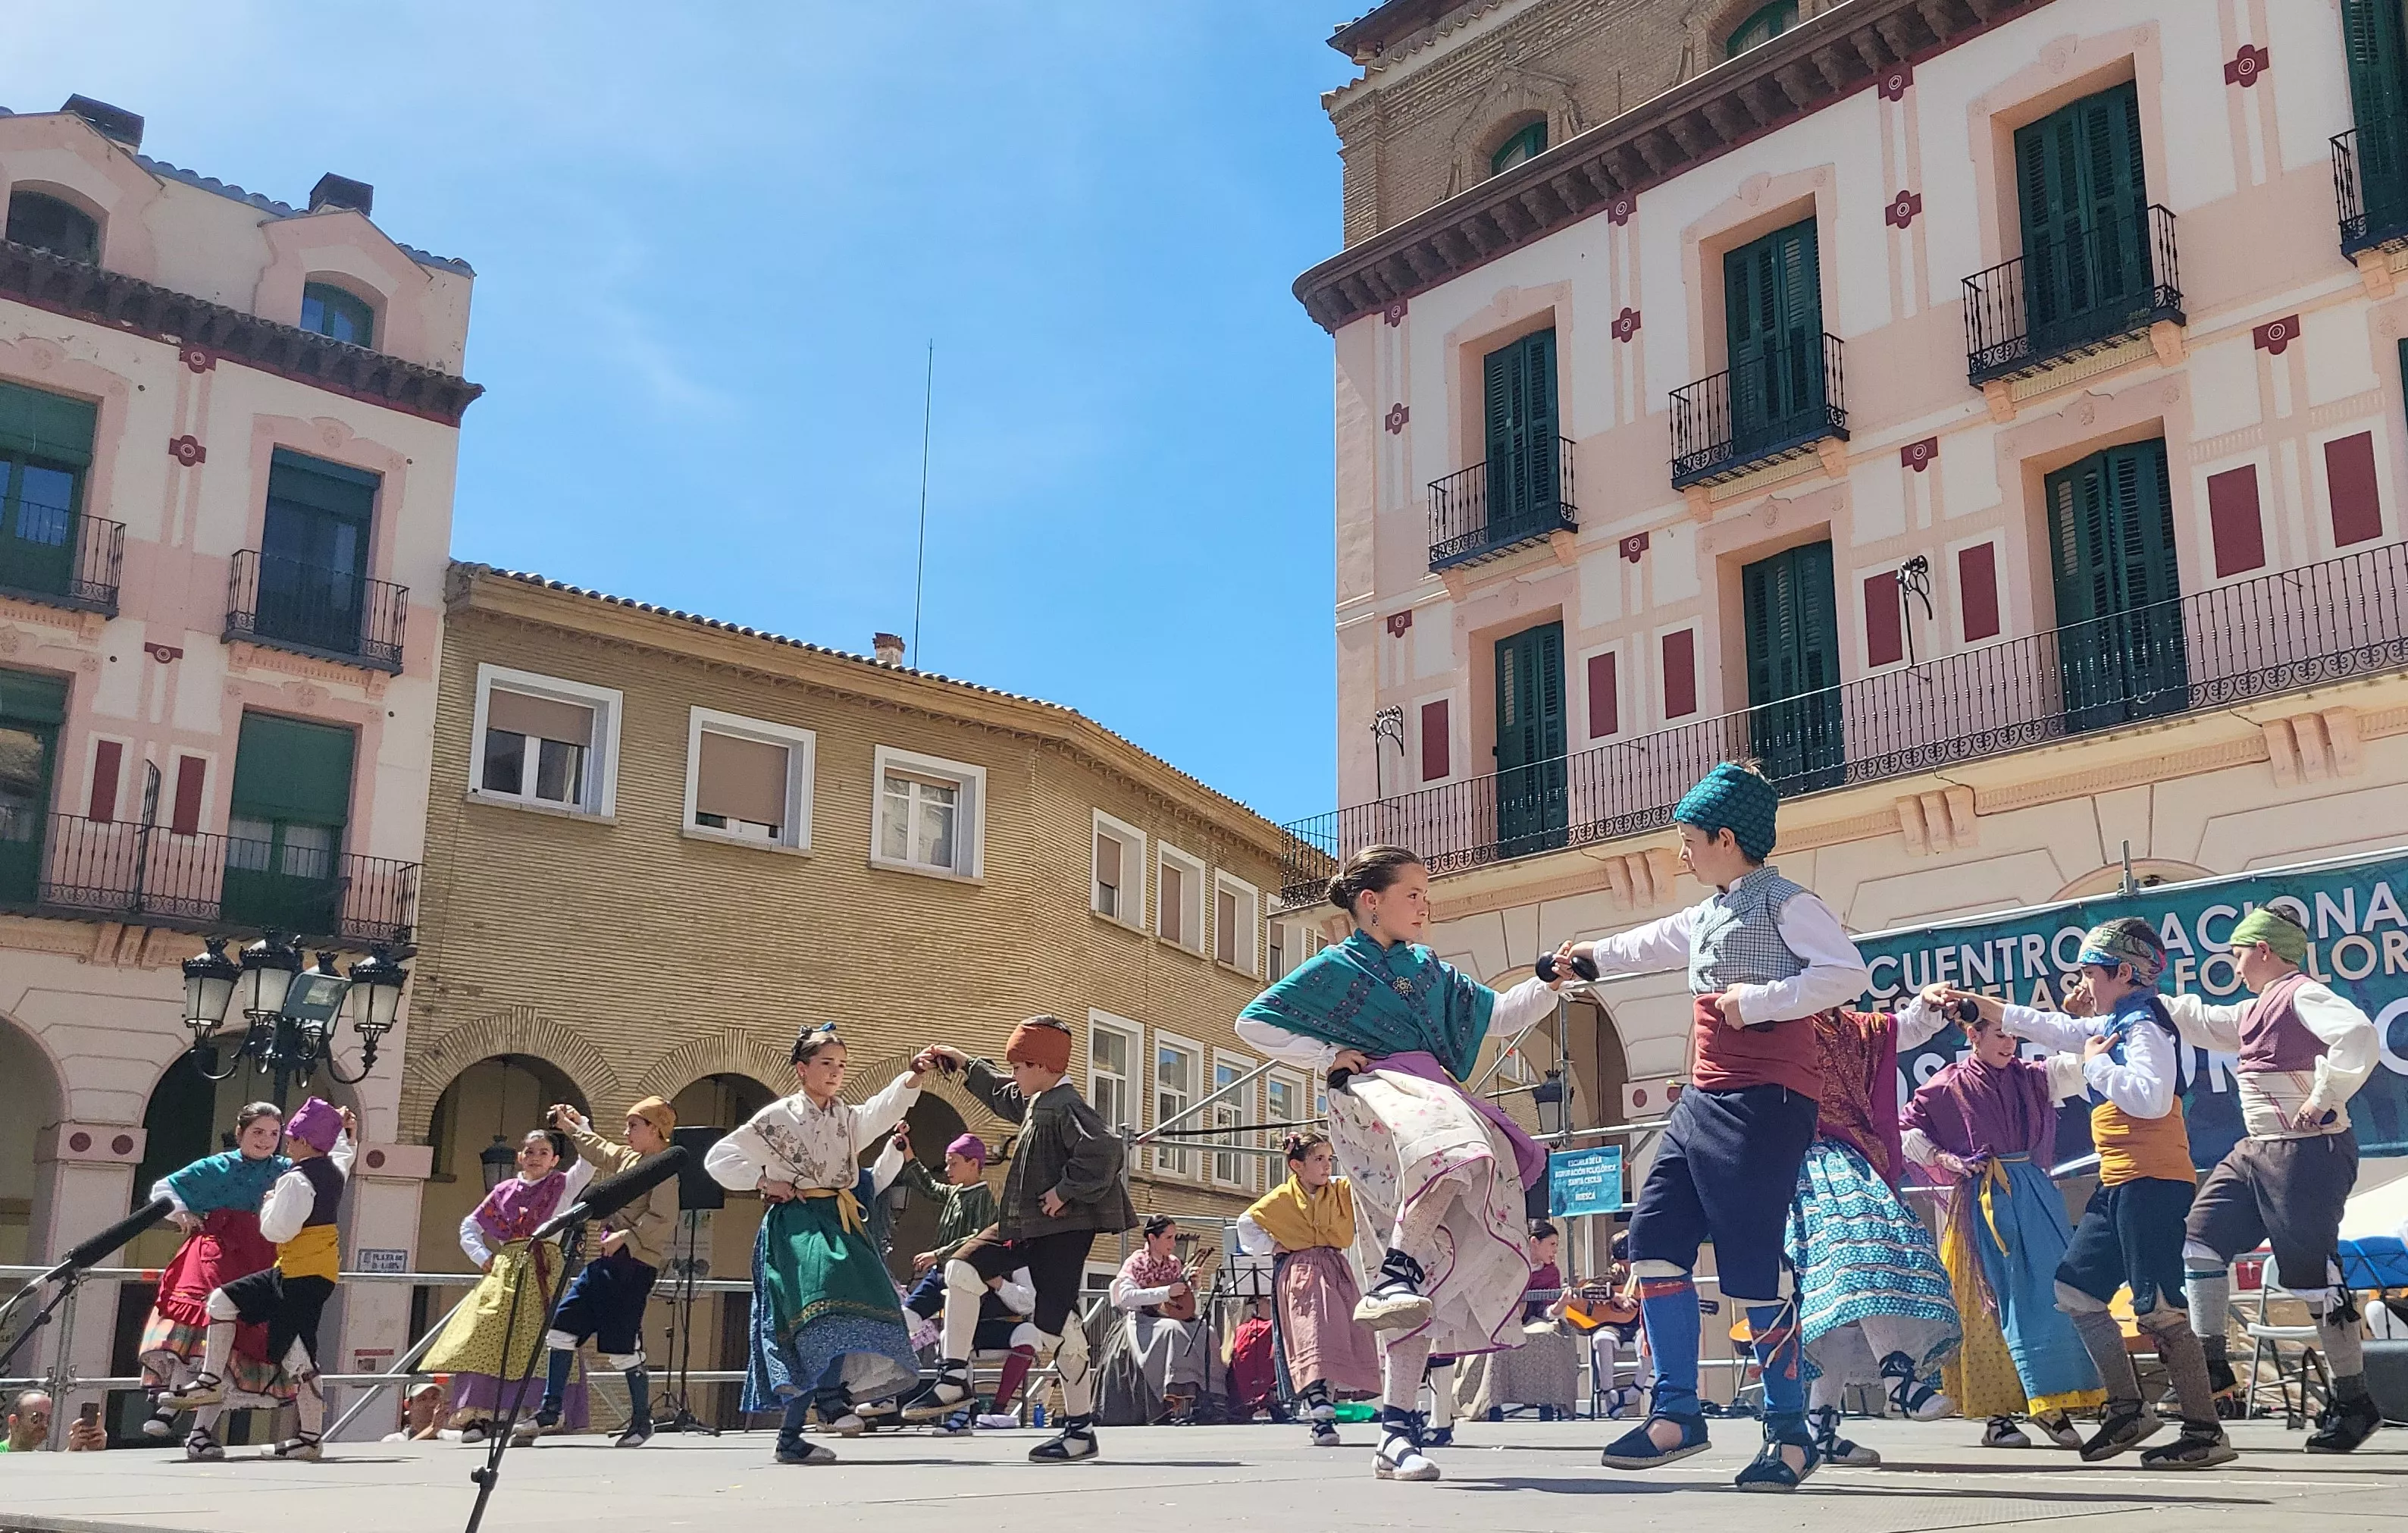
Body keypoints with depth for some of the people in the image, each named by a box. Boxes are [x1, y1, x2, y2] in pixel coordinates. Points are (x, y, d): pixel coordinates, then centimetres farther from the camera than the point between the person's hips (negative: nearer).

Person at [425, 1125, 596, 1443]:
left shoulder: (563, 1186, 9)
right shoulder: (504, 1191, 15)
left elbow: (590, 1160, -6)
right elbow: (469, 1226, 22)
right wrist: (482, 1257, 8)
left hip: (545, 1271, -3)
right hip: (505, 1270, 3)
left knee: (535, 1342, -13)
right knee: (487, 1340, -6)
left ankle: (531, 1416, -16)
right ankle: (479, 1416, -4)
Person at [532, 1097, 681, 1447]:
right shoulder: (627, 1157, 14)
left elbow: (662, 1219, -21)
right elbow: (598, 1150, 33)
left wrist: (626, 1235, -22)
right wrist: (569, 1126, 31)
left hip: (635, 1264, -9)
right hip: (608, 1259, 9)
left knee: (624, 1349, -3)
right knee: (561, 1327, 5)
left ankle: (642, 1421, 15)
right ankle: (550, 1411, 13)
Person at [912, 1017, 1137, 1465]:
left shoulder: (1067, 1107, -18)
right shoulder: (1032, 1101, 13)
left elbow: (1104, 1149, -33)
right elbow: (999, 1095, 36)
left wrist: (1066, 1191, -26)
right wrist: (962, 1063, 34)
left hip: (1064, 1229, -10)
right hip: (1025, 1225, 10)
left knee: (1056, 1324, -9)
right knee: (962, 1269, 4)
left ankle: (1081, 1429, 4)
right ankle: (953, 1377, 10)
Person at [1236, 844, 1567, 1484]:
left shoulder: (1429, 969, 25)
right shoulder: (1334, 968, 9)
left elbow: (1497, 1016, 26)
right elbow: (1253, 1023, 7)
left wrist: (1549, 986, 9)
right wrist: (1329, 1056, -2)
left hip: (1434, 1097, 5)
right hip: (1373, 1095, -5)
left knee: (1424, 1275, -6)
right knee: (1448, 1146, -41)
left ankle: (1399, 1428, -5)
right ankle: (1392, 1281, -35)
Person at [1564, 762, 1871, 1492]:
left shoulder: (1787, 904, -6)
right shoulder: (1708, 916, 22)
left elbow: (1851, 974, -19)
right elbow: (1655, 944, 43)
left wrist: (1759, 1000, -22)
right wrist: (1593, 954, 56)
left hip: (1764, 1100, -10)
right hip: (1705, 1097, 10)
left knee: (1752, 1261, -10)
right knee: (1656, 1235, 4)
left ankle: (1790, 1432, 3)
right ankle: (1676, 1413, 10)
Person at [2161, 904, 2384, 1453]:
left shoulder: (2302, 995, -13)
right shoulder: (2255, 1011, 17)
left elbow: (2357, 1034, -30)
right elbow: (2198, 1022, 32)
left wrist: (2323, 1100, -25)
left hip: (2306, 1152, -10)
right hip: (2258, 1150, 10)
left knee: (2313, 1274, -6)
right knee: (2202, 1235, 7)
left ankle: (2354, 1402, 6)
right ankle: (2212, 1363, 13)